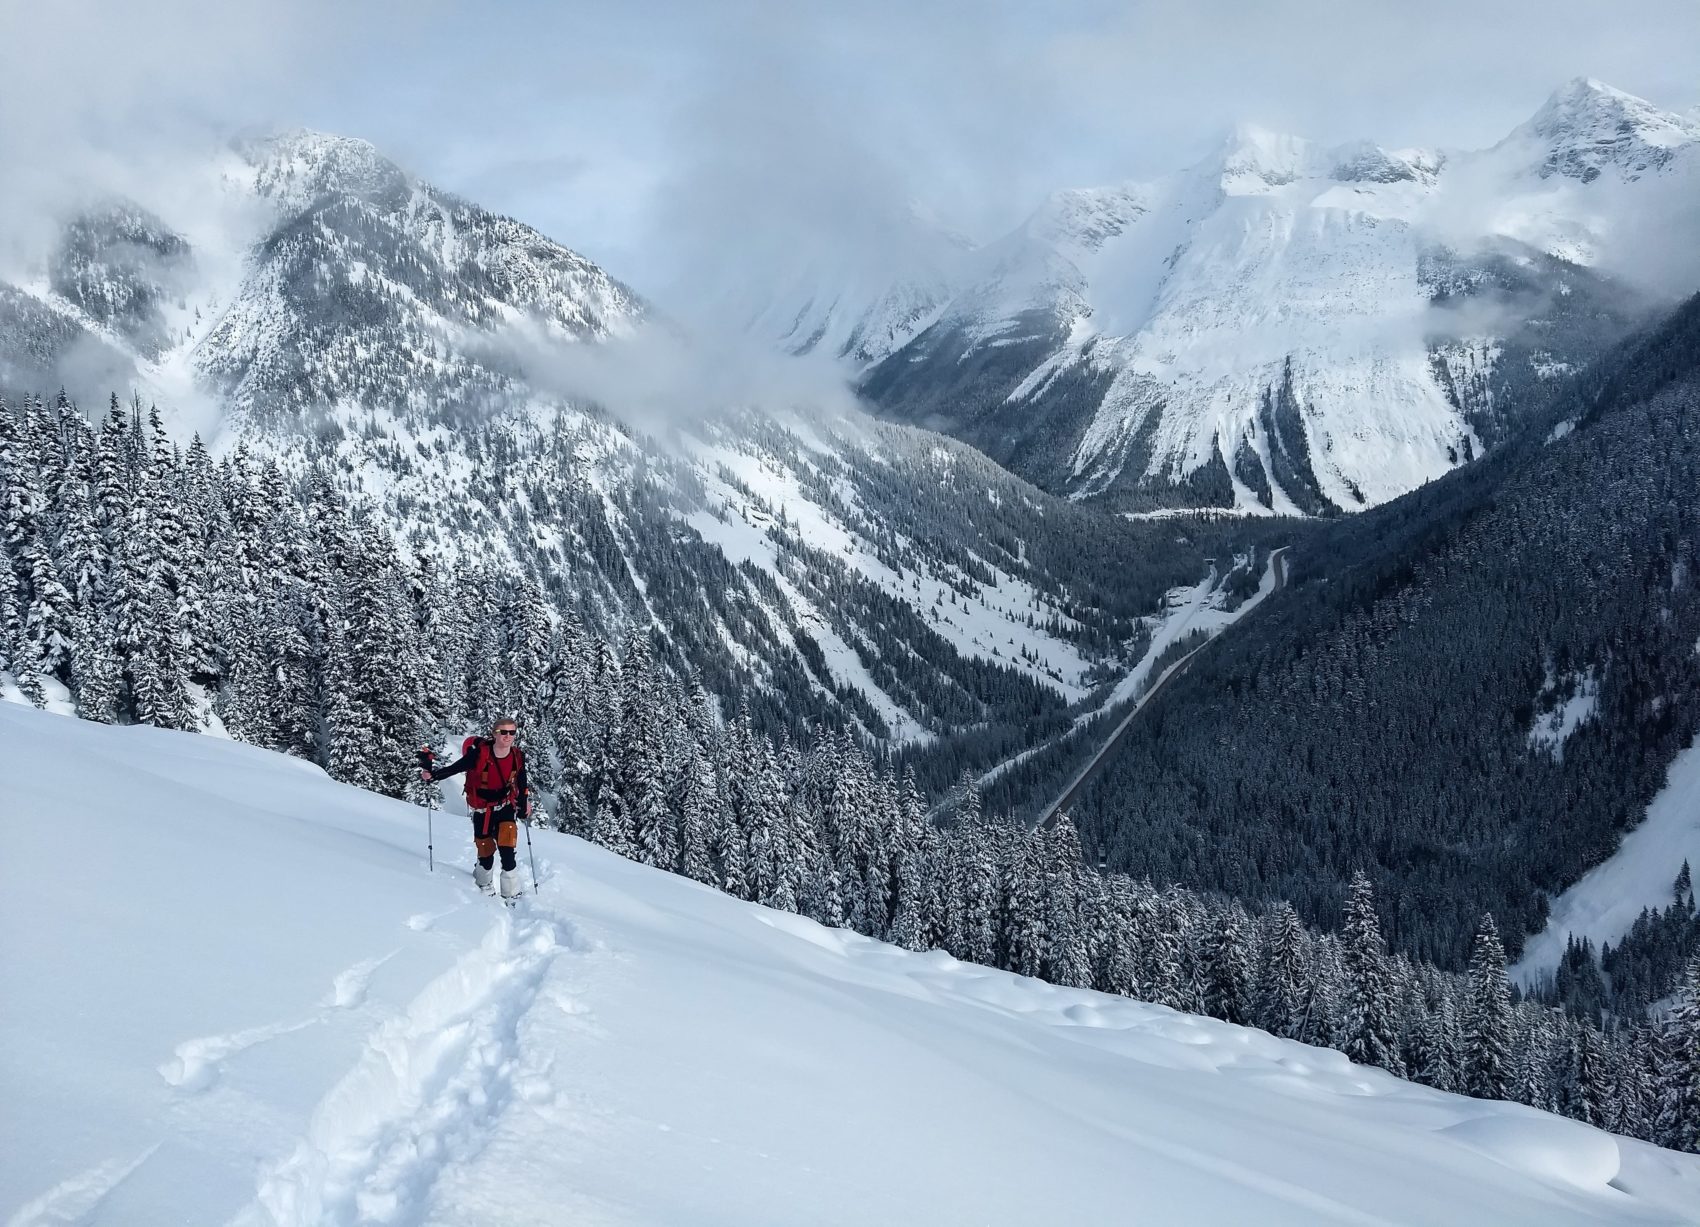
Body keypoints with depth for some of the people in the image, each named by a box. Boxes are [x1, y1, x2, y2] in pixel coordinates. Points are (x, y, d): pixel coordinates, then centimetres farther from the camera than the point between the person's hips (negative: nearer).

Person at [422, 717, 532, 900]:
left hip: (506, 807, 1)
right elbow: (453, 768, -19)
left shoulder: (518, 757, -10)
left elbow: (521, 783, 7)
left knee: (507, 852, -14)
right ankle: (483, 886, 40)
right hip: (482, 810, -1)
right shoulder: (480, 754, -22)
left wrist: (524, 804, 16)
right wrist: (432, 774, -34)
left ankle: (511, 896, -4)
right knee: (485, 852, 9)